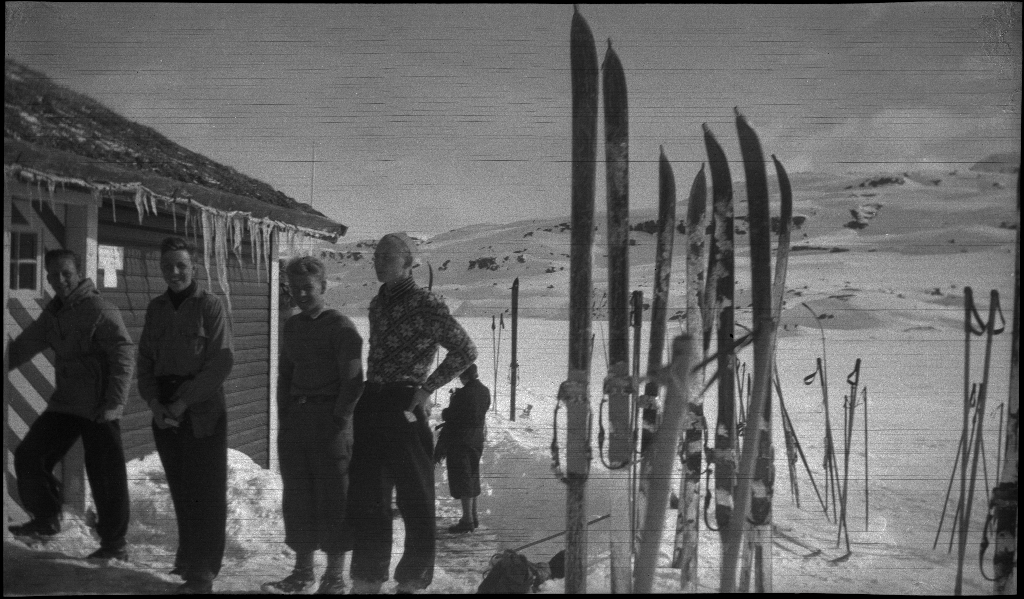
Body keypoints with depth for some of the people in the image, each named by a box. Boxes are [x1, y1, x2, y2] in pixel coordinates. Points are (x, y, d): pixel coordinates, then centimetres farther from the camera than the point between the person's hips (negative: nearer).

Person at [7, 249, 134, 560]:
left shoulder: (100, 310, -14)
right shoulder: (53, 313, 11)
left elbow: (122, 357, -19)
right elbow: (24, 345, 21)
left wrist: (113, 403, -24)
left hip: (98, 409, -8)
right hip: (64, 403, 8)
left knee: (106, 476, -3)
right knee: (28, 454, 8)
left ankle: (114, 543, 9)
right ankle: (46, 519, 26)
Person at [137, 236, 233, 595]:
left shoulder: (209, 305, -6)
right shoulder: (156, 308, 10)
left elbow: (222, 362, -11)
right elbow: (145, 359, 12)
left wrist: (184, 401, -15)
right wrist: (153, 400, -4)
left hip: (202, 412, -5)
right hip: (165, 413, 5)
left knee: (206, 491, -2)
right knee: (180, 488, 11)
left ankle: (202, 572, 5)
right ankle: (187, 557, 25)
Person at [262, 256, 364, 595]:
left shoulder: (340, 327, -7)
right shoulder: (292, 326, 14)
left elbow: (353, 381, -11)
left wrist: (338, 420, -13)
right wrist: (285, 415, 9)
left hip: (329, 426, -6)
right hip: (294, 423, 7)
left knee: (333, 500, 0)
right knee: (297, 499, 9)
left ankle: (334, 578, 9)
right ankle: (302, 573, 20)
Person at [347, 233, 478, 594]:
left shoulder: (426, 304, -7)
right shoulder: (377, 303, 14)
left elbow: (465, 351, -9)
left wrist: (427, 388, -11)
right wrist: (367, 395, 13)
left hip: (405, 406, -7)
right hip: (371, 406, 7)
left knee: (415, 499, 0)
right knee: (366, 497, 10)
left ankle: (411, 580, 13)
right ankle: (367, 578, 20)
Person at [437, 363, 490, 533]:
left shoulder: (463, 394, -21)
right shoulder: (485, 392, 3)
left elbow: (447, 415, -16)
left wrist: (445, 410, 6)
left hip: (460, 439, -8)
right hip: (477, 438, 8)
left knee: (462, 478, -2)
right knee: (473, 476, 18)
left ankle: (467, 520, -1)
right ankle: (473, 516, 27)